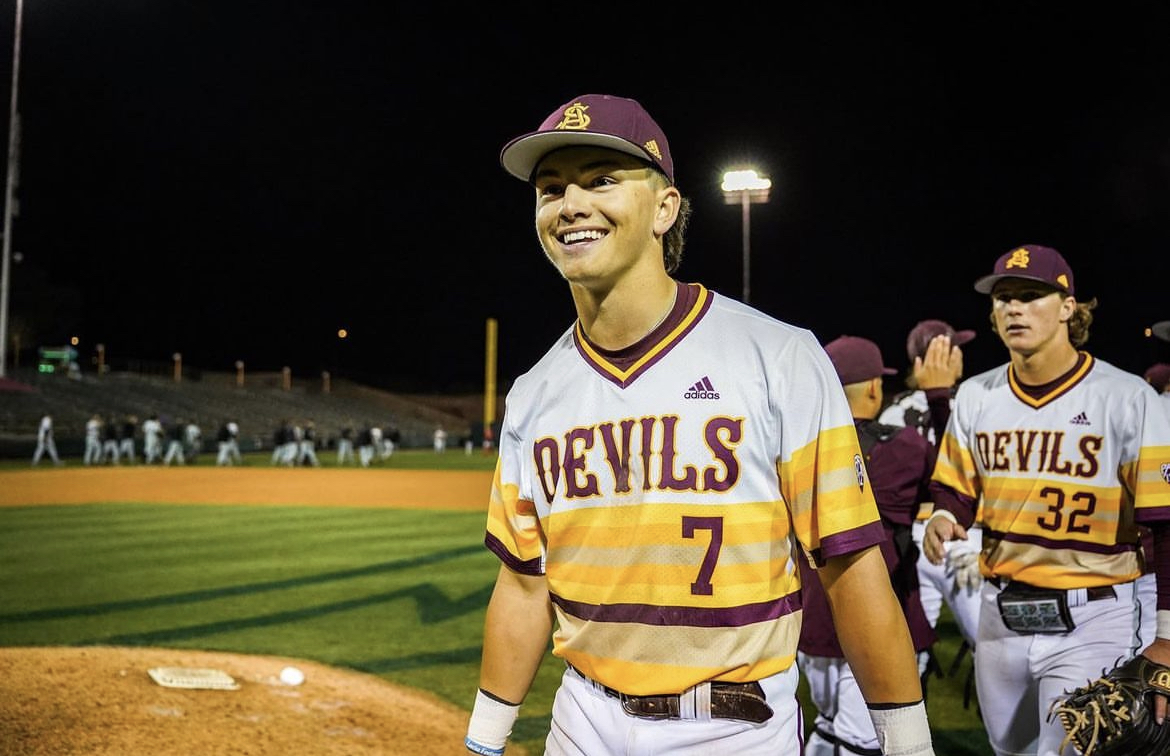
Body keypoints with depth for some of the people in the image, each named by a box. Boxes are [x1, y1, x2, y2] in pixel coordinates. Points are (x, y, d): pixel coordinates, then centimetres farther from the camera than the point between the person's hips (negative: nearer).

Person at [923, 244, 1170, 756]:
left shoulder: (1127, 398, -11)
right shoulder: (975, 396, 3)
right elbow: (955, 489, 12)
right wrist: (944, 518, -12)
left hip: (1092, 622, -5)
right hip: (1000, 614, 5)